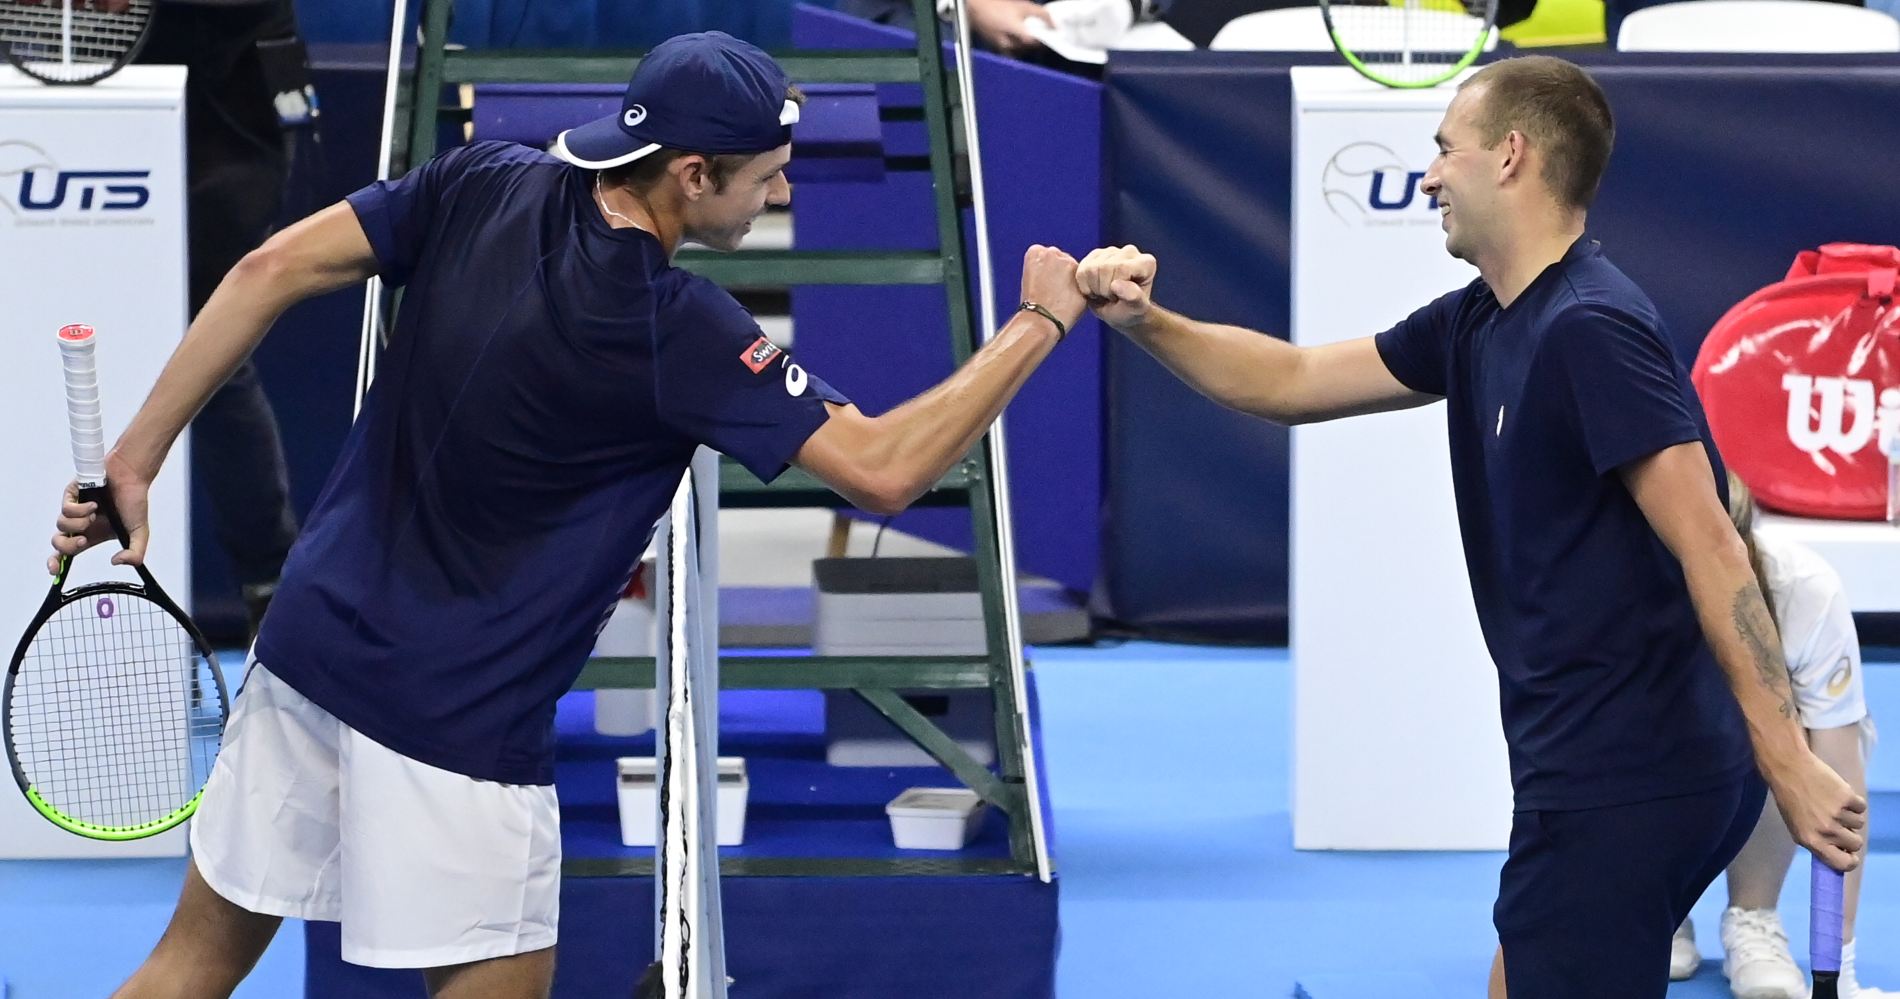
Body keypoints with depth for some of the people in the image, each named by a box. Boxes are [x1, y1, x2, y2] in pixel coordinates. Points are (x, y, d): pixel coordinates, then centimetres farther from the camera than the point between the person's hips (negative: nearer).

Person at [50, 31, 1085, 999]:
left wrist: (136, 456, 3)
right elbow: (883, 469, -19)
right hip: (456, 712, -7)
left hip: (313, 637, 7)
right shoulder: (675, 330, -20)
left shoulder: (484, 186, -3)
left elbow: (273, 268, -2)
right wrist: (1039, 323, -8)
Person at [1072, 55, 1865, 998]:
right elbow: (1294, 381, 22)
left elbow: (1710, 549, -22)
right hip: (1591, 769, 10)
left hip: (1621, 780, -10)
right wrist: (1146, 322, 6)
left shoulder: (1589, 329, -19)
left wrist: (1788, 763, -25)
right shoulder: (1477, 326, 11)